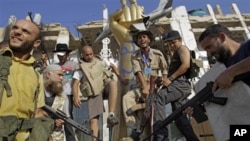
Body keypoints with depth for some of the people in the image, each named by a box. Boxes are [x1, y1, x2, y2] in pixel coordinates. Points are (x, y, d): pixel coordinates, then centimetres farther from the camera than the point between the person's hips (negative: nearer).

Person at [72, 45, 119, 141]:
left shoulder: (99, 62, 20)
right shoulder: (80, 68, 8)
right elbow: (75, 84, -3)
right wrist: (76, 97, -18)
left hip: (105, 87, 2)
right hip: (93, 94, -1)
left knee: (113, 83, -33)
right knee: (93, 119, -15)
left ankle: (111, 116, -40)